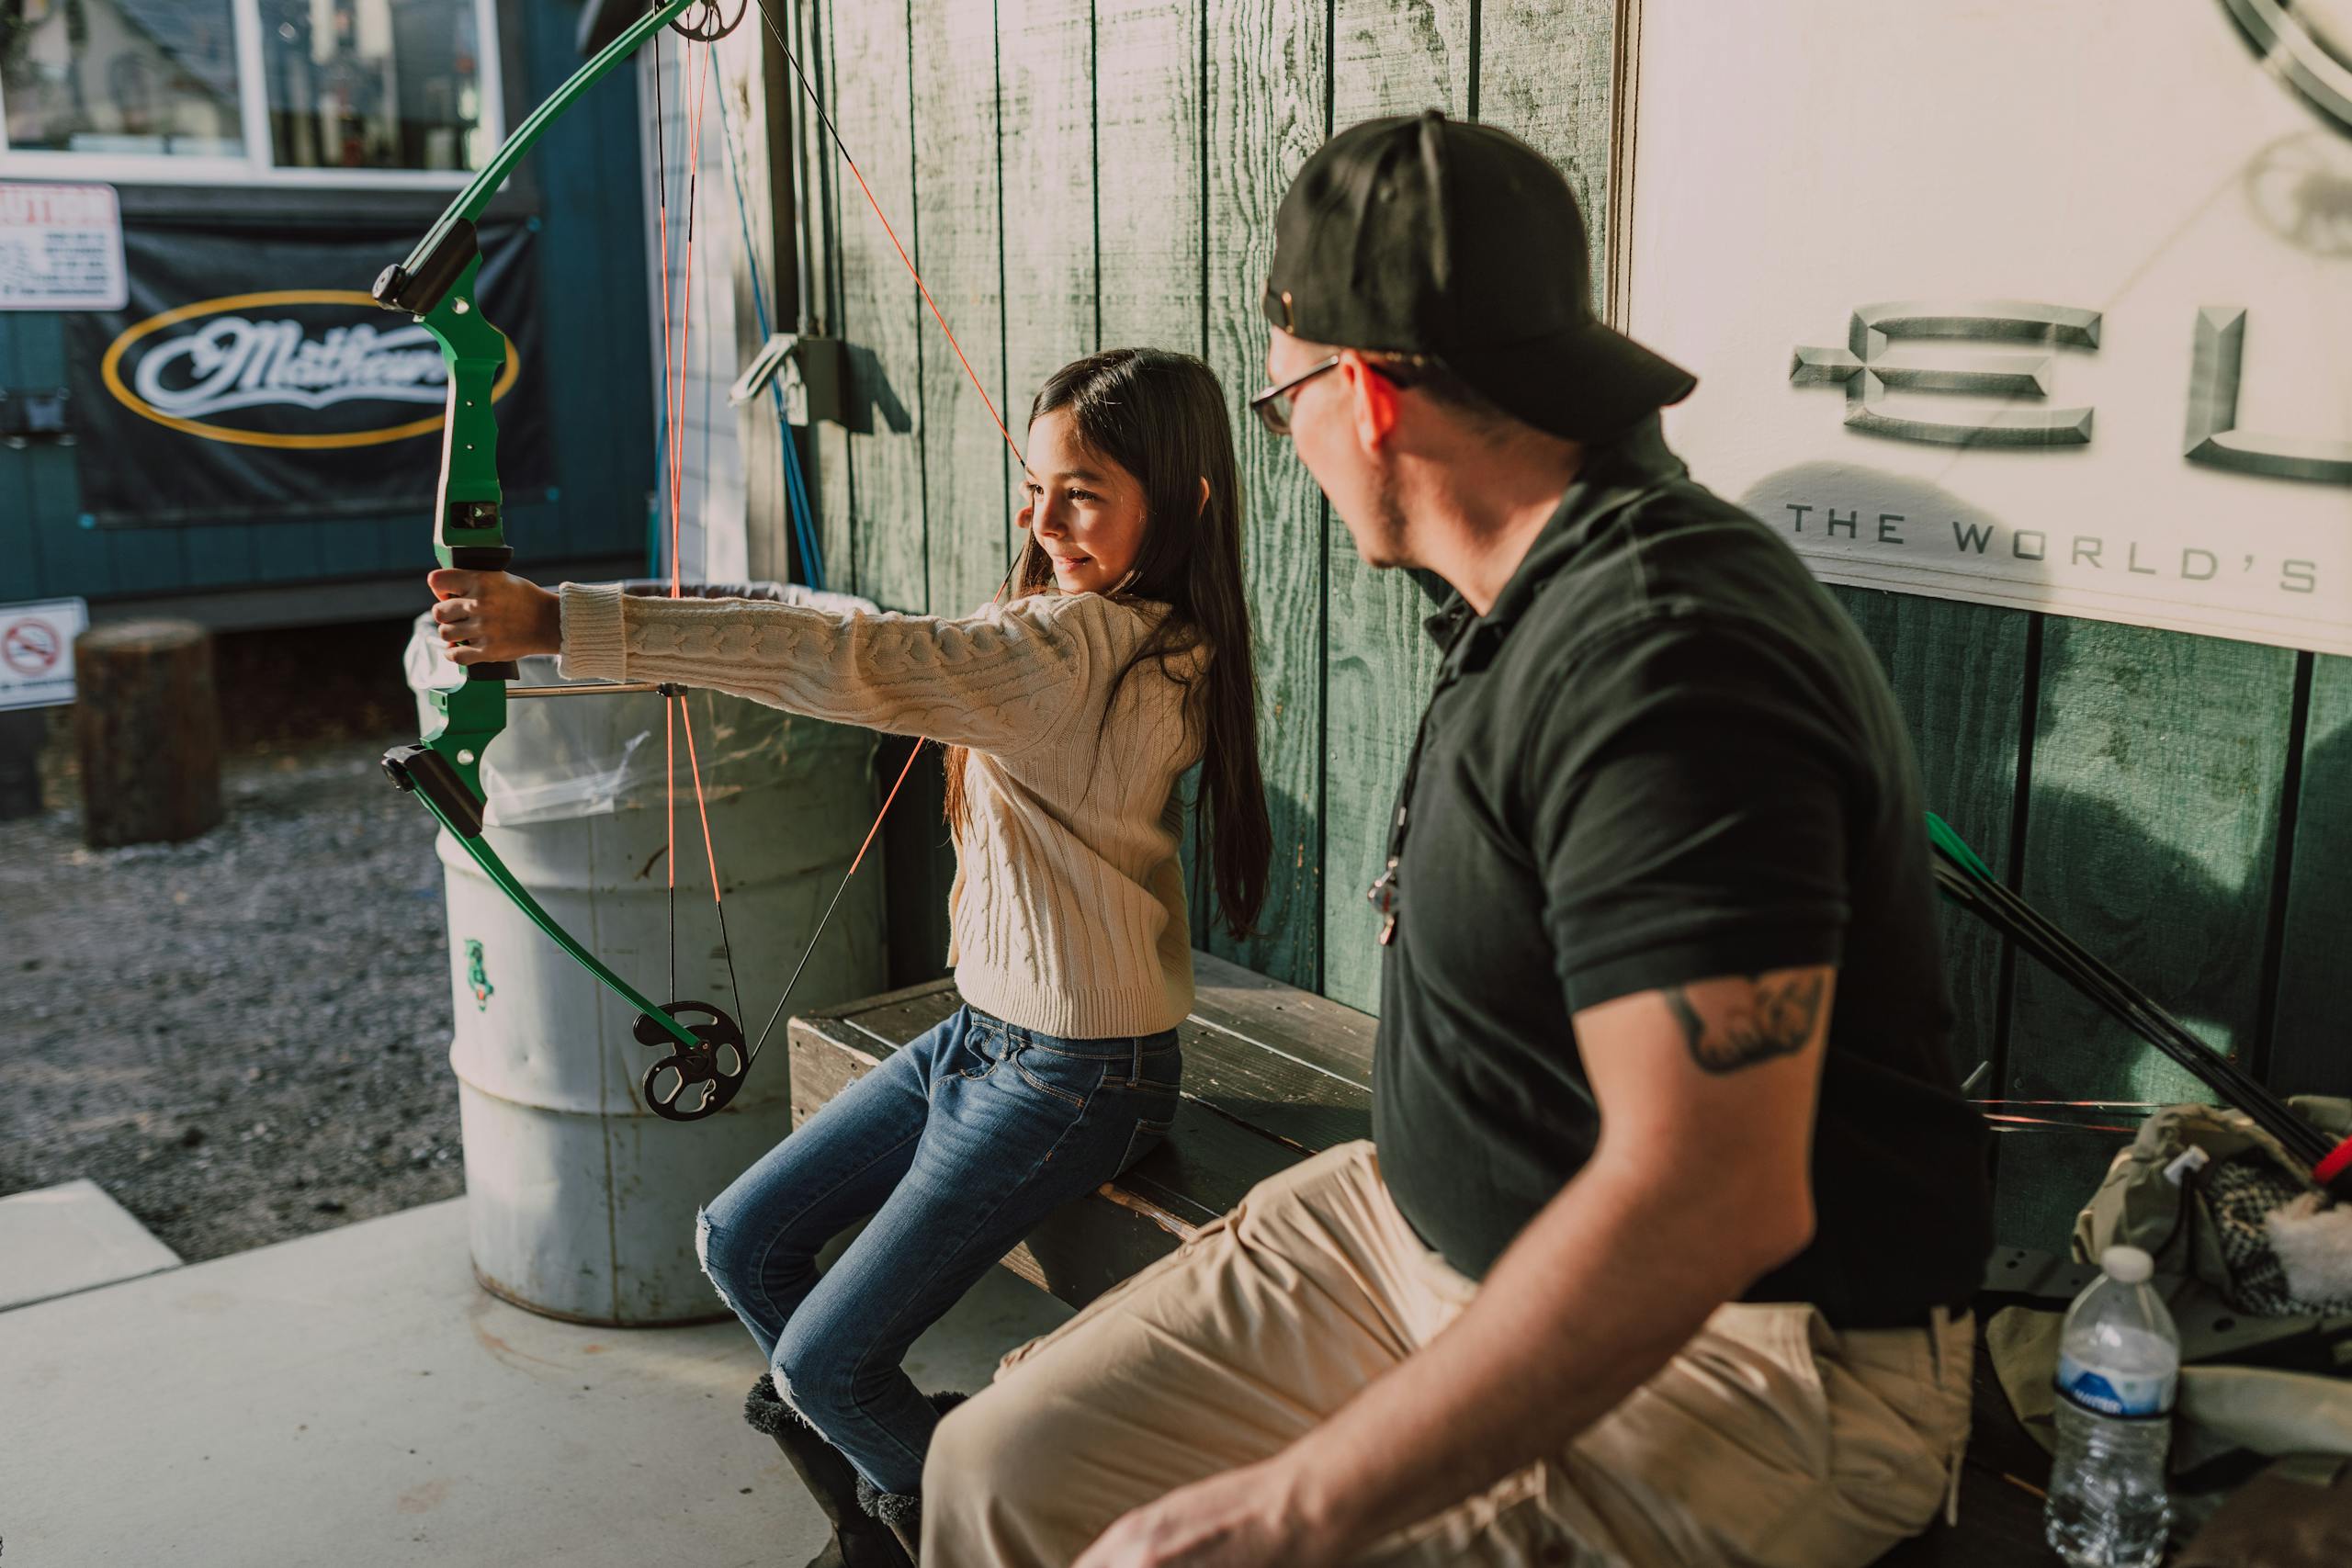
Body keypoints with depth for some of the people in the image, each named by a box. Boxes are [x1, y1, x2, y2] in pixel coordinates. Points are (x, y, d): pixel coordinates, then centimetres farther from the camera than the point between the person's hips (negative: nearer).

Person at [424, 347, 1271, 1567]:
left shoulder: (1077, 643, -24)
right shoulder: (1145, 639, 6)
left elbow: (846, 662, -33)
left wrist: (559, 624, -34)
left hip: (1074, 1079, -10)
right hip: (982, 1031, 10)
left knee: (823, 1364, -4)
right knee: (743, 1240, 13)